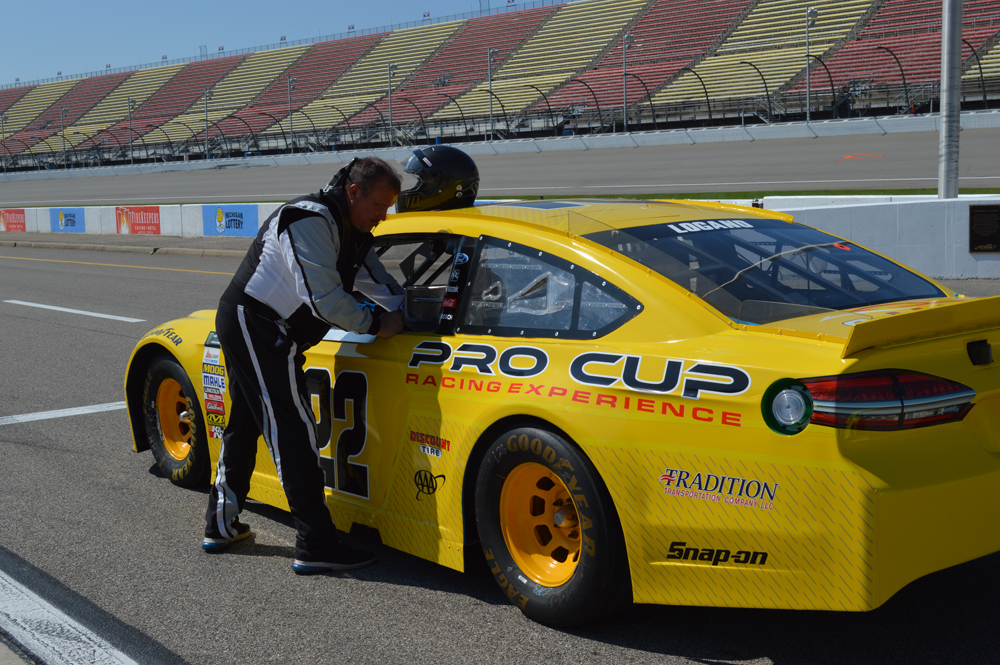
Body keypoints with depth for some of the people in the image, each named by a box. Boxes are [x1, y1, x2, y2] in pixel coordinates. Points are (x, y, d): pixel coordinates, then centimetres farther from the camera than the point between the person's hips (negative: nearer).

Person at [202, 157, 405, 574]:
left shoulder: (352, 234, 12)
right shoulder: (311, 221, -19)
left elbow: (380, 286, 16)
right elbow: (324, 299, -26)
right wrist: (375, 325, -15)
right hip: (255, 324, -11)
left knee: (246, 423, 19)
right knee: (292, 431, -12)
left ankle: (222, 525, 31)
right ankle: (315, 546, -11)